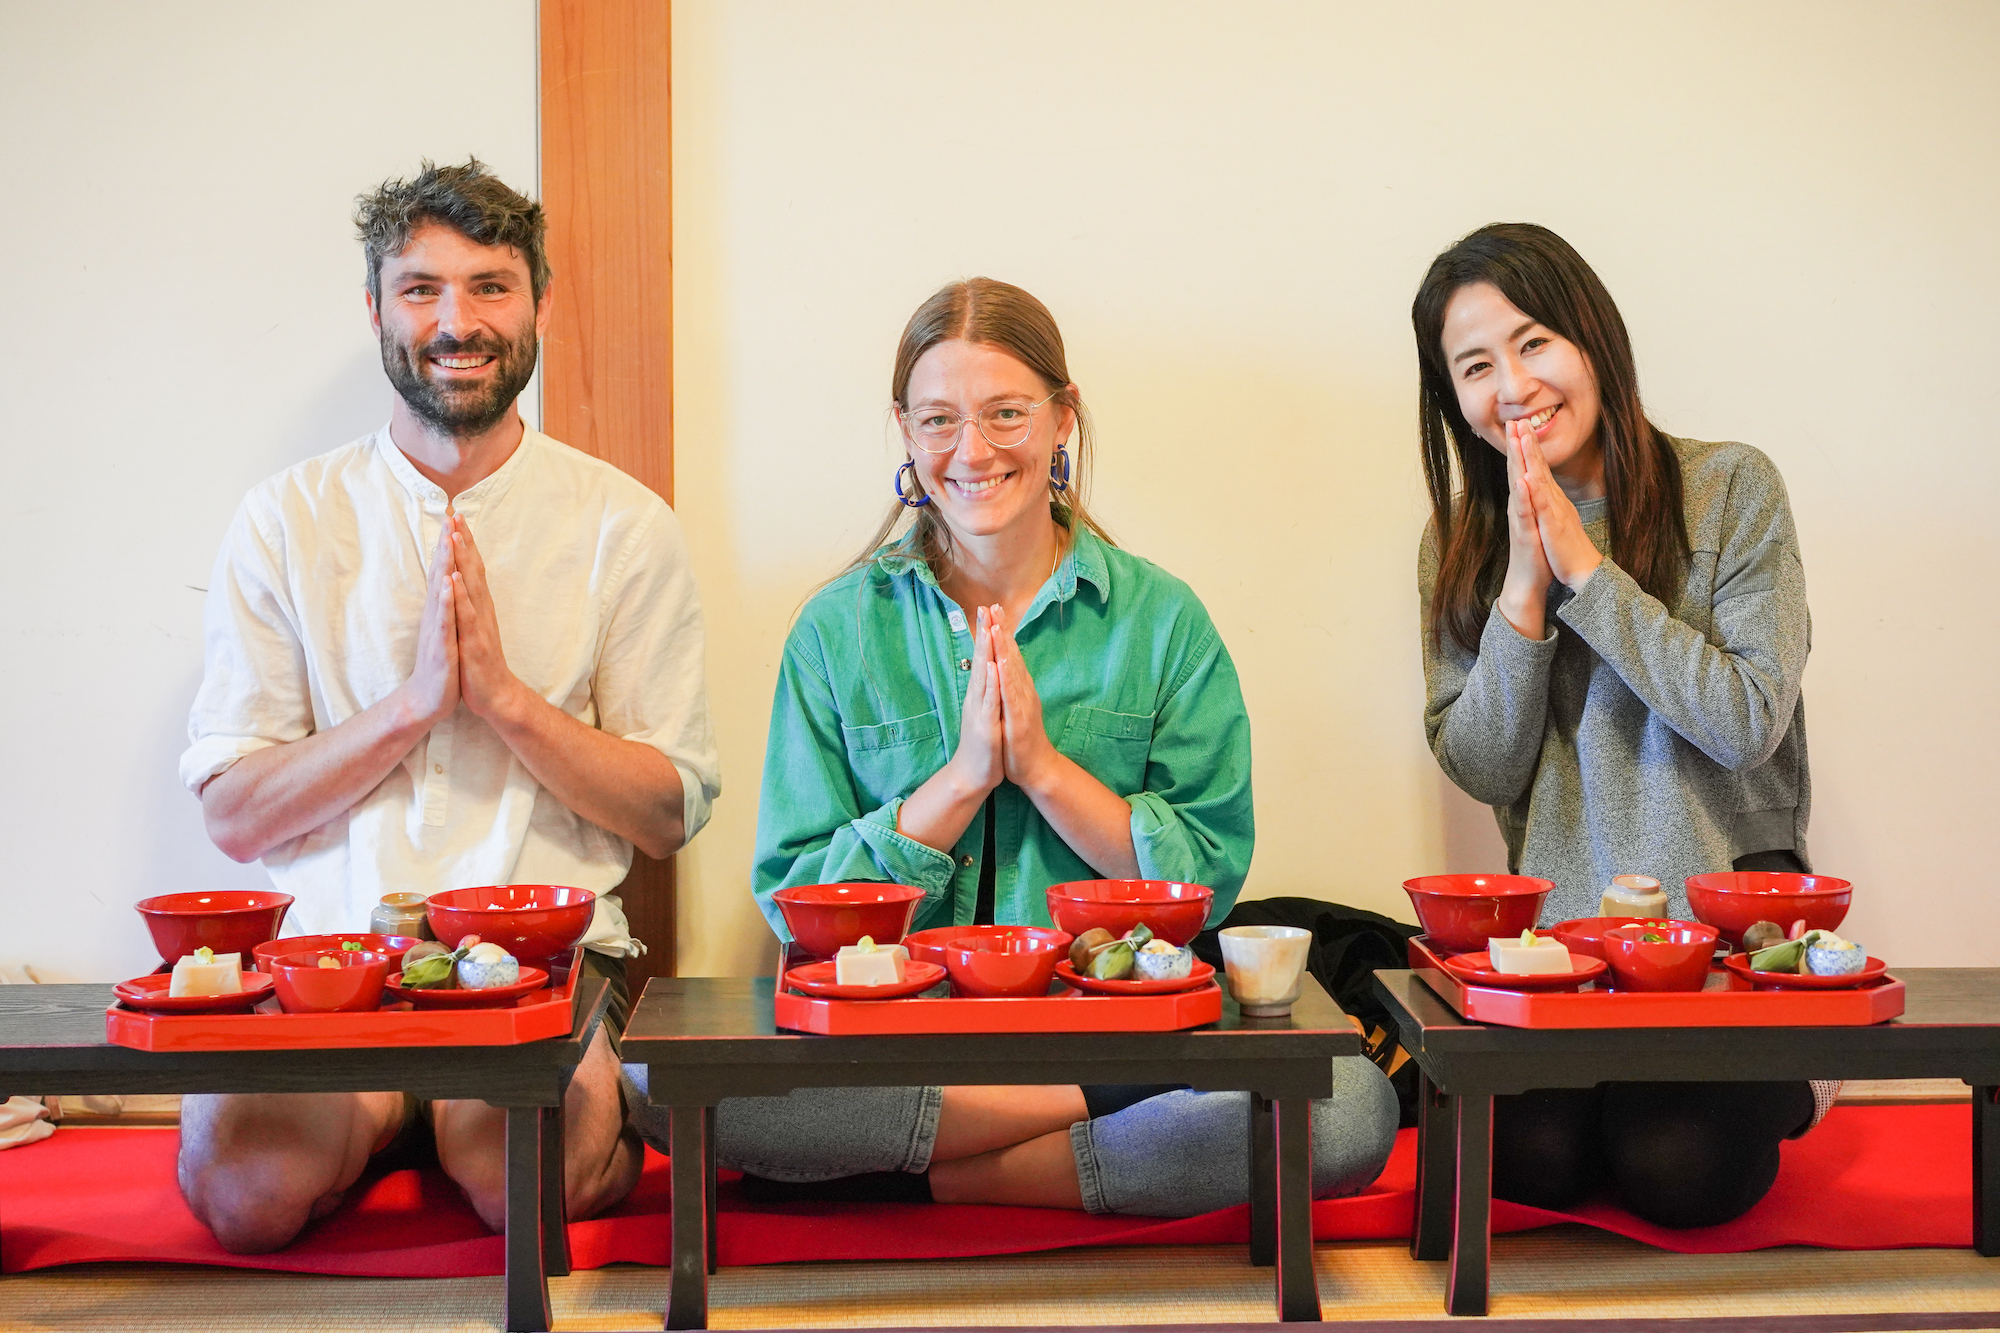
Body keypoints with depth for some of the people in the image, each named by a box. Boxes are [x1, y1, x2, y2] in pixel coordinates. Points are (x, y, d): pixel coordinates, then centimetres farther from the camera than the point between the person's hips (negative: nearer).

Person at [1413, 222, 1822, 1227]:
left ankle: (1781, 1083, 14)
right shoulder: (1460, 542, 4)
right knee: (1529, 1162, -20)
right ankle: (1619, 1075, 14)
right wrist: (1523, 589, -14)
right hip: (1561, 918, 2)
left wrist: (1586, 571, -16)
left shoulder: (1731, 488, -4)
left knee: (1677, 1172, -19)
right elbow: (1480, 770, -2)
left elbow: (1749, 724, -14)